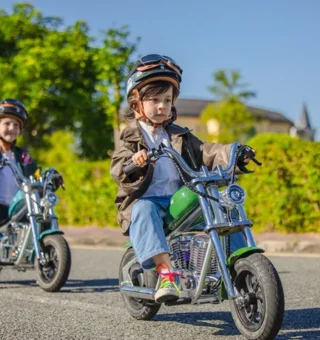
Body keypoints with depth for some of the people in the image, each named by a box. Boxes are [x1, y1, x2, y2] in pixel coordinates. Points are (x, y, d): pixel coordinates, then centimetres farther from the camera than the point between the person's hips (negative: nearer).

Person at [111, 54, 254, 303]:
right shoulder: (132, 137, 8)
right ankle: (166, 273, -49)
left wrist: (232, 153, -11)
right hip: (145, 200, -4)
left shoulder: (180, 136, 21)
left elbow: (205, 152, 9)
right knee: (145, 211, -39)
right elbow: (117, 169, -8)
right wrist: (132, 162, -32)